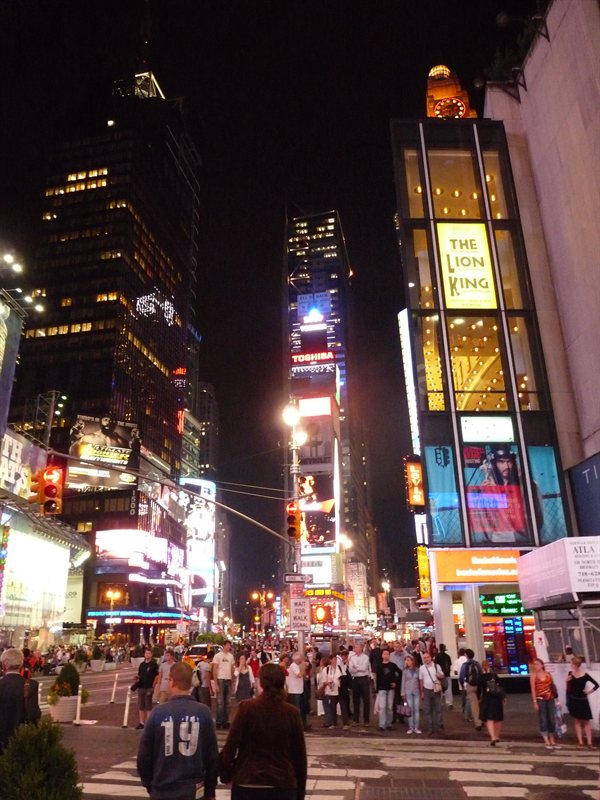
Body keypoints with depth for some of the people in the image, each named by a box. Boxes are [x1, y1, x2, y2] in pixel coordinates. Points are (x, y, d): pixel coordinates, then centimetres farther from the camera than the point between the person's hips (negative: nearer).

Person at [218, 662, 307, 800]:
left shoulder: (247, 708, -10)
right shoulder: (292, 712, -4)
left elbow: (231, 745, -9)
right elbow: (300, 753, 1)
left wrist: (225, 773, 7)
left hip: (248, 783, -1)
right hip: (284, 785, 2)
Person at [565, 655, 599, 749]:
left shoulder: (585, 675, -13)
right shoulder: (570, 673, -1)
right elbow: (569, 688, 7)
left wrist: (589, 692, -10)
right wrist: (567, 681, -12)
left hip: (582, 700, -3)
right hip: (573, 700, 3)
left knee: (586, 721, 1)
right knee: (577, 721, 7)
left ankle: (589, 743, 4)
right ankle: (580, 742, 11)